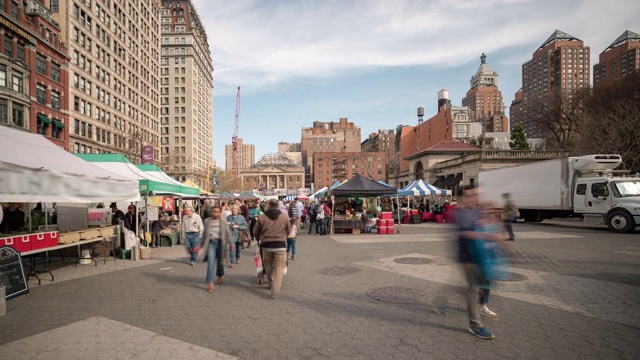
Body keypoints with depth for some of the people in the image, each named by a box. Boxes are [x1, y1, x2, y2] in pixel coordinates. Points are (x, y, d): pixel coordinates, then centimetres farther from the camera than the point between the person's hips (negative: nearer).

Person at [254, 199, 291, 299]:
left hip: (266, 245, 1)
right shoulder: (284, 216, -2)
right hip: (280, 245, -1)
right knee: (279, 268, 1)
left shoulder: (262, 217, -3)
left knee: (269, 266, 21)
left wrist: (259, 240, 29)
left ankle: (272, 284, 37)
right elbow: (288, 231, 10)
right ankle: (275, 291, -8)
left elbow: (256, 232, 7)